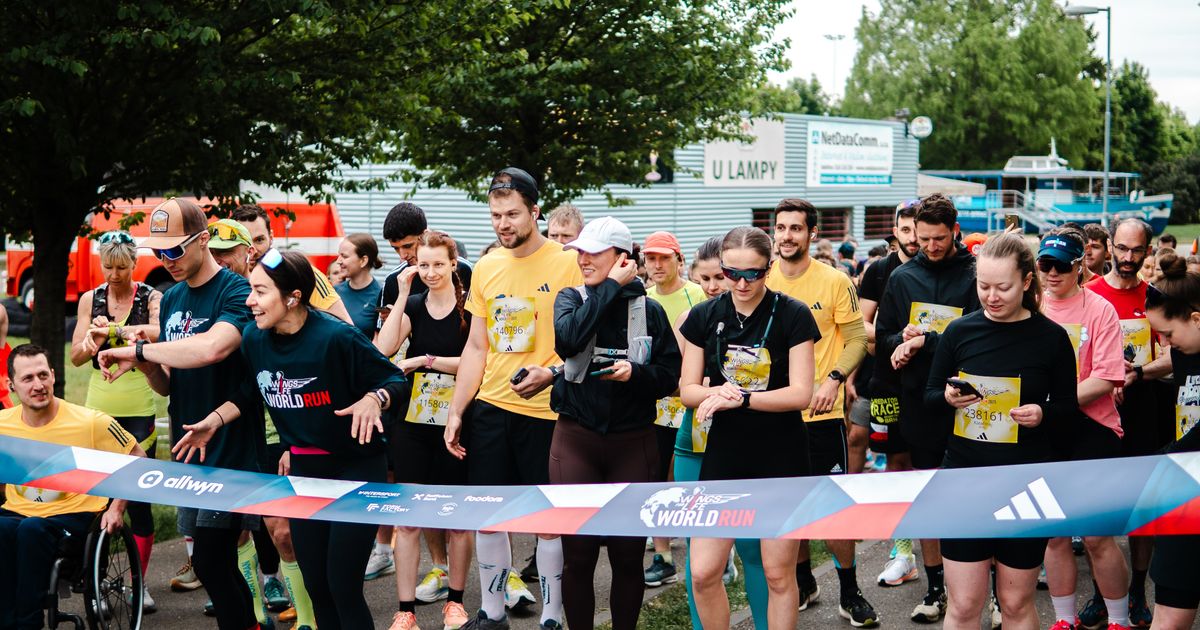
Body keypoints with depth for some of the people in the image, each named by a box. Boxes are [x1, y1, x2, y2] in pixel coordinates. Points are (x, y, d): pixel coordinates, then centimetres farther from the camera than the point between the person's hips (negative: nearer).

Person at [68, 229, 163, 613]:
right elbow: (77, 357, 2)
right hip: (98, 407, 2)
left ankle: (139, 581, 7)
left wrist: (116, 330, -40)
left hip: (139, 410, -2)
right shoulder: (90, 300, 7)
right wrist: (94, 340, -21)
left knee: (138, 495, -3)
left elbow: (162, 333, -23)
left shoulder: (151, 299, -2)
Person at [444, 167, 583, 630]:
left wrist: (550, 373, -25)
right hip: (489, 407, 5)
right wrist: (455, 412, 8)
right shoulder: (486, 268, 8)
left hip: (545, 411, -5)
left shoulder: (565, 265, -8)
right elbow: (476, 347, 13)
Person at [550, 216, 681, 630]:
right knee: (577, 553, 1)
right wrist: (611, 287, -12)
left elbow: (671, 375, 2)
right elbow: (567, 339, -17)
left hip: (633, 441, 0)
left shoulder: (649, 311, 3)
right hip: (575, 437, 0)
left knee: (628, 554, 5)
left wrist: (635, 373, -17)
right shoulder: (571, 299, 5)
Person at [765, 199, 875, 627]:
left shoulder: (835, 281, -4)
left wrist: (833, 379, -17)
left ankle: (850, 592, 12)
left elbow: (857, 338, -3)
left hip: (821, 411, -3)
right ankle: (804, 582, 29)